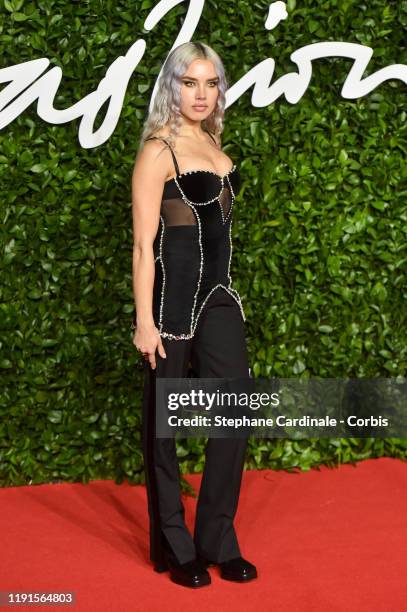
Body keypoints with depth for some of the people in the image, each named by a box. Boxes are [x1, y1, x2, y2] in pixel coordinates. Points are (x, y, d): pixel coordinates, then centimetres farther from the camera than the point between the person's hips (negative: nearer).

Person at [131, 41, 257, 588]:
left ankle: (218, 542, 19)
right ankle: (174, 549, 19)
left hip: (217, 295, 8)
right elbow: (144, 244, -13)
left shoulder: (212, 143, 13)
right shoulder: (158, 151, -9)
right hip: (173, 294, -8)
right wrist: (144, 320, -16)